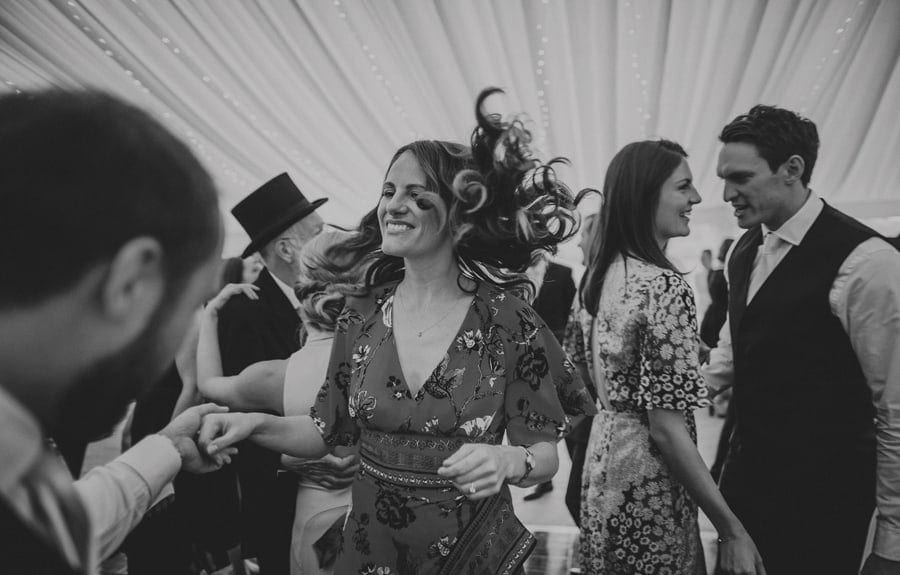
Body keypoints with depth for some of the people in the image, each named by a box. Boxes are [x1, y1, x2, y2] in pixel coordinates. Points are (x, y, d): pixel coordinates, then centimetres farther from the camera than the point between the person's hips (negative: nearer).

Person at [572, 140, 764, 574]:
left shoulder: (601, 273, 2)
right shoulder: (665, 286, -23)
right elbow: (667, 428, -23)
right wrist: (732, 531, -18)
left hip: (603, 453, 8)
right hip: (647, 482, -8)